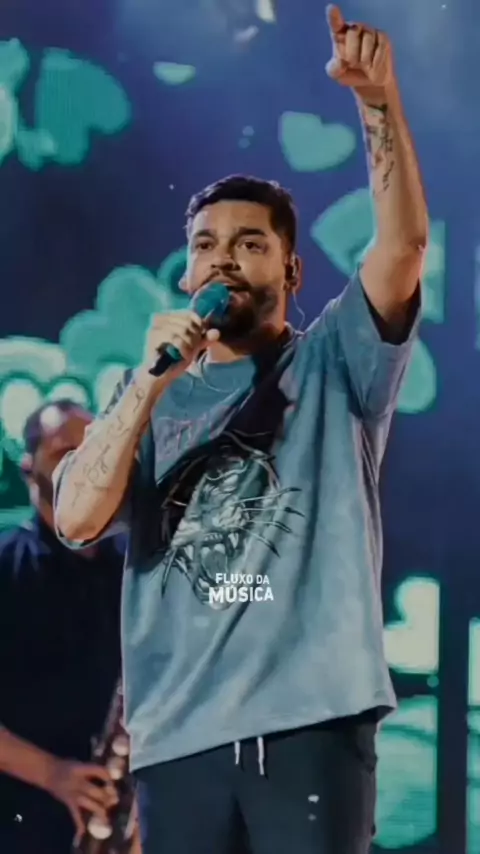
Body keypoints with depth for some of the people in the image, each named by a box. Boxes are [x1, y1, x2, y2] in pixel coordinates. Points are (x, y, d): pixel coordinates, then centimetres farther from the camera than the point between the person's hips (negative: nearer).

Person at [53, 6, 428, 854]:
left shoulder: (332, 363, 10)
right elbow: (76, 519, 1)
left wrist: (379, 102, -17)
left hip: (310, 718, -2)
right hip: (178, 733, 2)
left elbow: (403, 242, -6)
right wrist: (151, 380, -7)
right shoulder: (149, 395, 16)